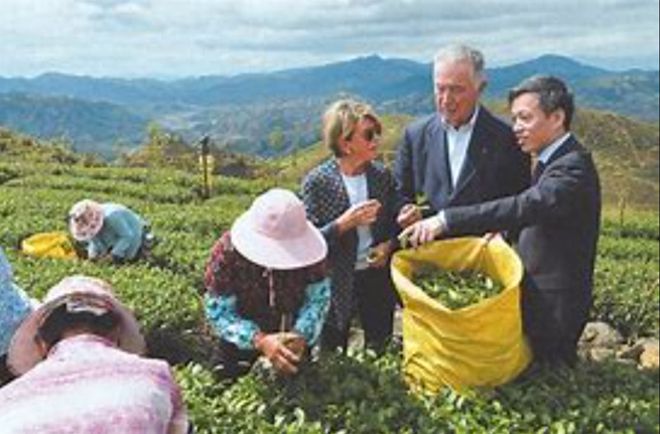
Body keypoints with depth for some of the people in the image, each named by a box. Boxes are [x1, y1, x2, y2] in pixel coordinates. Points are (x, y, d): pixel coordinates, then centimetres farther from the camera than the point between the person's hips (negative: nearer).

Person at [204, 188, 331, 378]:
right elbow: (218, 311, -27)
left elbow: (318, 297, -15)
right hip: (242, 341, -1)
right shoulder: (227, 251, -29)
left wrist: (301, 335, -34)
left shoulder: (307, 250, -23)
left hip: (293, 332, 2)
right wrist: (259, 340, -41)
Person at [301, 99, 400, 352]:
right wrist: (343, 224, -25)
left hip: (377, 275, 3)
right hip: (336, 283, -3)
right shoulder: (317, 182, -12)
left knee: (380, 351, 14)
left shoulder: (381, 175, 0)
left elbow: (394, 222, 11)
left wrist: (389, 244, -9)